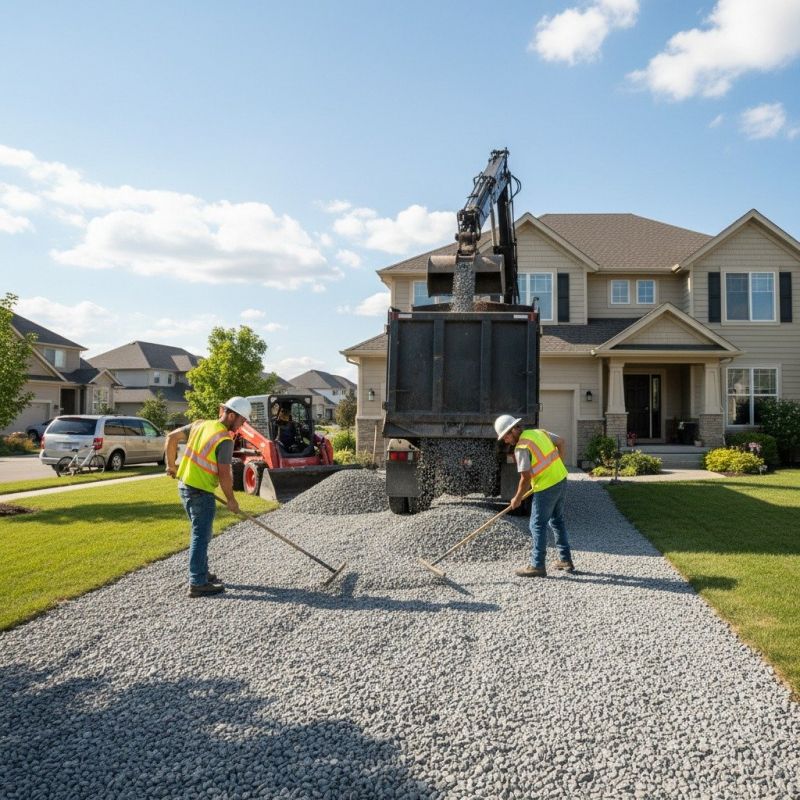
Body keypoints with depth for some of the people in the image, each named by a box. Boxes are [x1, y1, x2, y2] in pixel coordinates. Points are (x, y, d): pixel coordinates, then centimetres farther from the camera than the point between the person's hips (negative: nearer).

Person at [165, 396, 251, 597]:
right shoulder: (225, 439, -17)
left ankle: (202, 573, 31)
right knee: (201, 536, -1)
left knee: (200, 533, 20)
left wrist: (171, 464, 22)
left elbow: (171, 437, 12)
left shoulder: (200, 424, 6)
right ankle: (198, 584, 3)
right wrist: (231, 500, -5)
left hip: (184, 485, 8)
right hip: (201, 492, -8)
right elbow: (224, 474, -17)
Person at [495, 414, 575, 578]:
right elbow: (561, 443, 17)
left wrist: (517, 499, -3)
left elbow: (526, 478, -17)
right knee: (557, 521, 21)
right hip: (561, 480, 9)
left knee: (538, 526, 1)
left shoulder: (521, 447, -17)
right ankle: (566, 560, 27)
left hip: (546, 487, -9)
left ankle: (537, 566, 5)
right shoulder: (539, 432, 7)